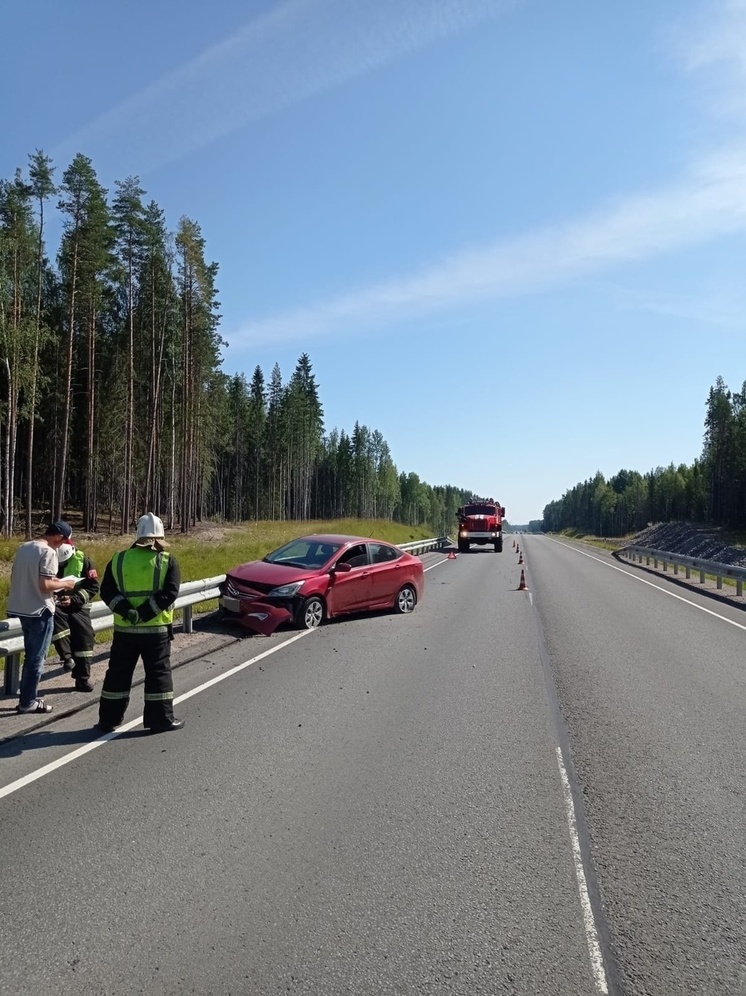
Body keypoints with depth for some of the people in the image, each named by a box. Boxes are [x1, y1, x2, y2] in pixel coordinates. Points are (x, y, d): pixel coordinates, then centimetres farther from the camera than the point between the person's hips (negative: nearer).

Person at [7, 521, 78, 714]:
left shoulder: (23, 547, 8)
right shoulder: (49, 552, -18)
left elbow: (15, 577, 15)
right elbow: (44, 586, -24)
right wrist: (64, 584, -6)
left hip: (21, 608, 8)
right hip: (39, 611, -8)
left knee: (30, 656, 19)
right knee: (37, 659, 3)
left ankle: (27, 698, 26)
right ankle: (28, 702, 10)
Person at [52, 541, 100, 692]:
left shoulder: (82, 559, -6)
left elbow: (93, 586, -6)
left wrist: (73, 600, -20)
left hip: (77, 605, 1)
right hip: (54, 605, 0)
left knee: (85, 634, -15)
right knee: (55, 615, -35)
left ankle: (82, 678, -3)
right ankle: (67, 657, -28)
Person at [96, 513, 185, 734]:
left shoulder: (118, 560, 4)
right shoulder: (167, 561, -6)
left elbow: (106, 591, -3)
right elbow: (169, 593, -15)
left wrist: (126, 611, -13)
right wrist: (145, 613, -17)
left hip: (124, 628, 3)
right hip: (156, 629, -3)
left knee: (118, 673, 13)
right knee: (158, 673, 6)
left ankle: (108, 720, 20)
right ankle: (161, 720, 10)